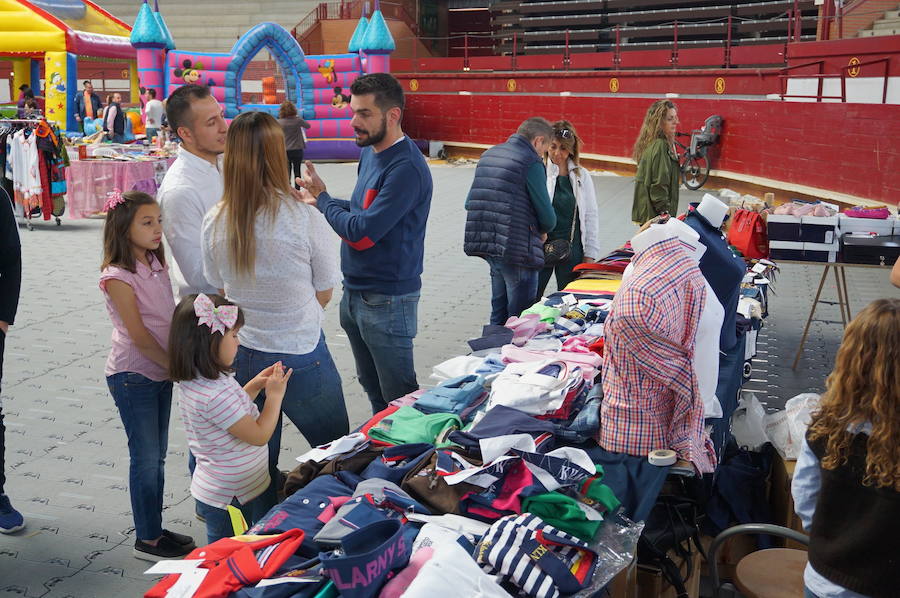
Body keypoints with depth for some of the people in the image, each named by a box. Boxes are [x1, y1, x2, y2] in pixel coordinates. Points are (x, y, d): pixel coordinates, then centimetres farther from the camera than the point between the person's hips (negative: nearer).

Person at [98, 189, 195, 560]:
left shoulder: (156, 264, 5)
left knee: (157, 456, 15)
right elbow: (138, 335, -18)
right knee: (146, 458, 2)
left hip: (161, 372, 7)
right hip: (133, 376, -7)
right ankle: (147, 540, 16)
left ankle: (155, 529, 28)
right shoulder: (117, 277, -17)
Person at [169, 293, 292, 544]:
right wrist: (274, 395, -11)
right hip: (232, 499, -9)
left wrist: (254, 386, 6)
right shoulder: (216, 394, -31)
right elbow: (259, 435, -22)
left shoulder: (194, 381, 0)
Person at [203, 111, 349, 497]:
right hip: (301, 358, -4)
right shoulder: (305, 219, -17)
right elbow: (324, 295, -5)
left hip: (240, 357, 4)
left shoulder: (215, 222, -6)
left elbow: (220, 288, 8)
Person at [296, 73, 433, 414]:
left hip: (387, 299, -9)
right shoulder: (369, 153, 9)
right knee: (372, 388, 22)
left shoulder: (405, 168, -22)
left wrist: (322, 200, -9)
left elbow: (362, 232, -24)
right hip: (354, 293, 10)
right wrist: (323, 198, -1)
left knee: (399, 399, 4)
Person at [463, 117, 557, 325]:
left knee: (499, 312, 20)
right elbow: (547, 216, -11)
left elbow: (469, 203, 15)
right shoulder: (531, 162, -11)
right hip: (518, 250, -8)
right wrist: (543, 231, 10)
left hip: (487, 245, 8)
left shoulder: (488, 155, 13)